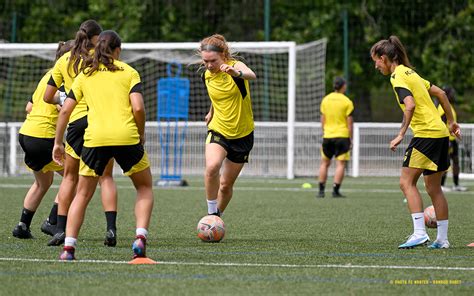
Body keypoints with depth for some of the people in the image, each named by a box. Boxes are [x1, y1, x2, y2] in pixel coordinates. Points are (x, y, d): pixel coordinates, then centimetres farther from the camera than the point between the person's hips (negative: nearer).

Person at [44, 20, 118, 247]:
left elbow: (48, 97, 10)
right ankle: (111, 228, -8)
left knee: (70, 176, 13)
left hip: (77, 121, 2)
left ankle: (60, 230, 7)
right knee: (106, 176, 5)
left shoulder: (64, 61, 9)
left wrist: (62, 100, 30)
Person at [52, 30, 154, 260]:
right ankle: (140, 237, -1)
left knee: (83, 194, 14)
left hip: (95, 138, 2)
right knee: (145, 188, 18)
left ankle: (68, 246, 2)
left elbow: (65, 110, 12)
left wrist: (58, 143, 20)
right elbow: (138, 108, -3)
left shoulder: (85, 75, 16)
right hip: (126, 137, -1)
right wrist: (141, 135, 11)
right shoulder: (128, 72, 9)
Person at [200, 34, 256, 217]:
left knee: (226, 185, 6)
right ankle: (212, 212, -17)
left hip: (242, 134, -2)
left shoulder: (234, 66, -17)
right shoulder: (207, 76, -2)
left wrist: (237, 73, -64)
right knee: (212, 167, -30)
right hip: (218, 131, 2)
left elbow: (251, 75, -42)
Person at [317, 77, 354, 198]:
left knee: (324, 163, 12)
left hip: (327, 136, 4)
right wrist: (350, 138, 1)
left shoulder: (325, 99, 6)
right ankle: (335, 191, -7)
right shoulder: (347, 102, -7)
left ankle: (321, 190, 11)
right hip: (342, 136, -4)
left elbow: (322, 120, 10)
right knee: (340, 164, -1)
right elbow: (349, 122, -6)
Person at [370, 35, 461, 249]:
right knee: (433, 187, 13)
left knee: (407, 182, -8)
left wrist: (401, 135, -24)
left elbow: (410, 105, -25)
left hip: (426, 133, -9)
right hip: (440, 132, 9)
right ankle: (442, 239, 14)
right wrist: (451, 122, 29)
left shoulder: (397, 77, -10)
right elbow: (440, 93, 23)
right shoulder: (409, 72, 18)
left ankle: (419, 233, -16)